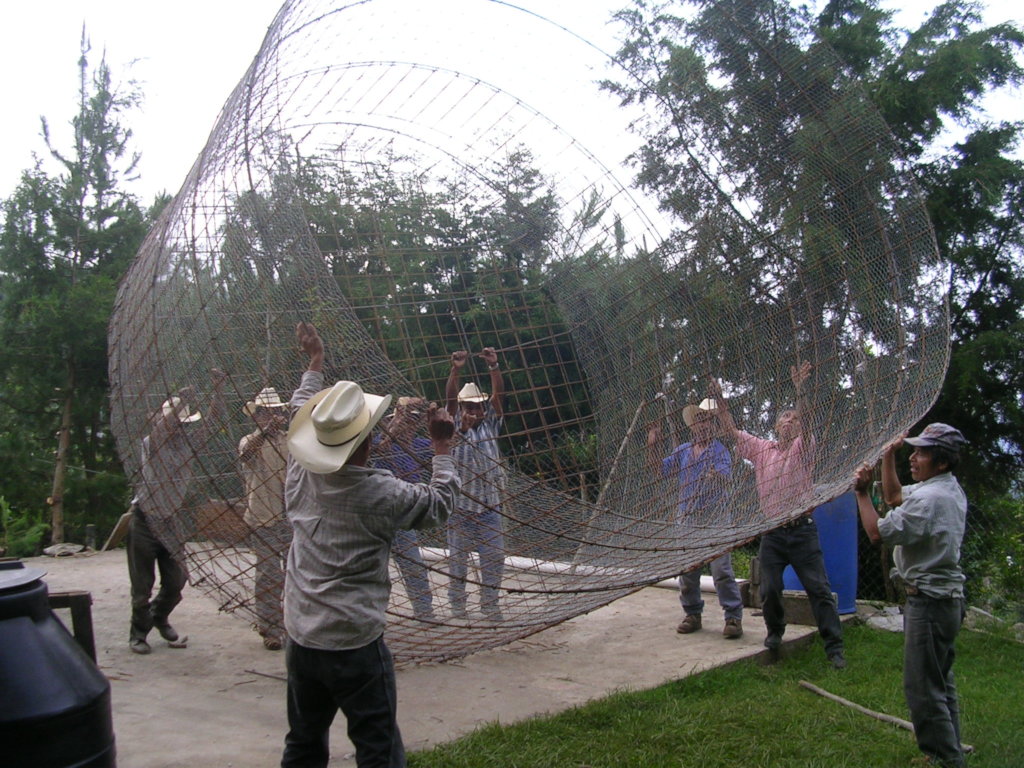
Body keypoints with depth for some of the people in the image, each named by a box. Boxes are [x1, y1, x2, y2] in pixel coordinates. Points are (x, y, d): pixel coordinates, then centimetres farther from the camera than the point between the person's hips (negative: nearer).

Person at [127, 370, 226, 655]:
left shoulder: (188, 442, 2)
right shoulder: (151, 443, -10)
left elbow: (210, 420, -3)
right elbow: (164, 425, -28)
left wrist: (218, 387, -13)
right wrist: (186, 394, -35)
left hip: (174, 523, 4)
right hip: (145, 522, -4)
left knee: (175, 582, 10)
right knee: (142, 585, 6)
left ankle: (159, 618, 37)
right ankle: (138, 632, 25)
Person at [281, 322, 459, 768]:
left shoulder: (301, 472, -2)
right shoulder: (380, 494, -17)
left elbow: (300, 412, 17)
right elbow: (440, 502, -1)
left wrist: (315, 363, 30)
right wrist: (442, 447, 10)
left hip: (301, 641, 6)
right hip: (355, 646, -6)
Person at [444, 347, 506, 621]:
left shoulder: (490, 424, 7)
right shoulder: (455, 424, 1)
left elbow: (499, 394, -7)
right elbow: (449, 398, -16)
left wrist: (494, 367, -23)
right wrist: (455, 370, -33)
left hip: (489, 506, 3)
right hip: (460, 507, -2)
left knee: (494, 560, 8)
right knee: (458, 561, 6)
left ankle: (490, 607, 22)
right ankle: (457, 608, 17)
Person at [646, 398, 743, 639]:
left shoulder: (720, 451, -5)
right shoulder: (682, 451, 12)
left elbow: (723, 477, -21)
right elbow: (660, 468, 11)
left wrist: (715, 476, -42)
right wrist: (652, 446, -1)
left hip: (714, 521, -5)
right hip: (686, 521, 5)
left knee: (722, 571, -6)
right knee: (686, 571, 10)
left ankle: (733, 618, 1)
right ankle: (692, 614, 23)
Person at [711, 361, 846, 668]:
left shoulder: (802, 447, 1)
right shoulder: (761, 449, 11)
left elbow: (807, 420, -17)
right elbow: (731, 430, 6)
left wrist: (800, 390, -33)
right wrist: (719, 399, -4)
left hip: (801, 530, -3)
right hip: (771, 532, 3)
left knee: (819, 589, -3)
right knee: (769, 590, 6)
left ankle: (834, 646, 4)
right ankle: (775, 631, 30)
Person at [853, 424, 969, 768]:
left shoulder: (930, 498, -22)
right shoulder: (950, 490, 11)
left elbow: (879, 533, -20)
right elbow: (895, 497, 25)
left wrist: (862, 493, -10)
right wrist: (888, 458, 15)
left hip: (929, 601, -11)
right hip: (948, 599, 11)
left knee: (923, 688, -5)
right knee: (941, 682, 20)